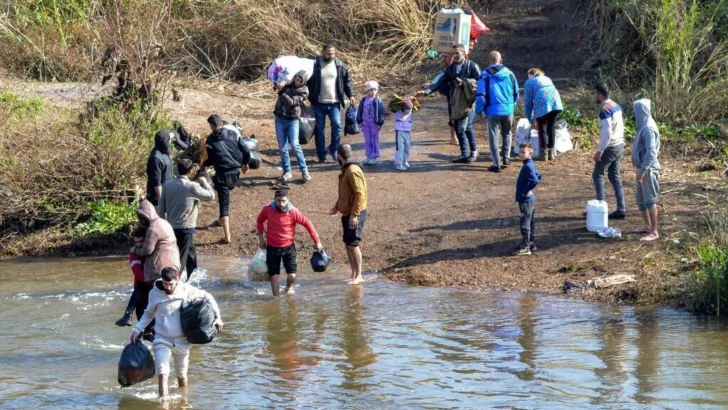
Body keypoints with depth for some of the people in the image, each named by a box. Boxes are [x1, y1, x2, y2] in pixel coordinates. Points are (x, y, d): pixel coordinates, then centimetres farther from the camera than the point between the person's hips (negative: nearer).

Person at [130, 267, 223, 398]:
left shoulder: (186, 290, -10)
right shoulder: (154, 293, -8)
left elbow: (207, 297, 3)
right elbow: (149, 314, 9)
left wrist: (217, 316, -5)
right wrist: (137, 329, 0)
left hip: (181, 341, 1)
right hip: (162, 340, -1)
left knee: (182, 375, 16)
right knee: (162, 374, -18)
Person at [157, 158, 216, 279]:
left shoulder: (168, 185, 0)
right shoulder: (192, 186, -16)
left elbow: (161, 209, 4)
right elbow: (211, 196, -4)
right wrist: (204, 182, 12)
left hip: (171, 228, 7)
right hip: (185, 229, -7)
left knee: (191, 254, 24)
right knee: (180, 260, -2)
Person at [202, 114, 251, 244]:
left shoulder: (211, 140, -7)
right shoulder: (232, 134, 2)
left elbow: (211, 159, -5)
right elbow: (246, 151, 0)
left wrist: (204, 164, 17)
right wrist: (245, 163, 18)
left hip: (222, 174, -4)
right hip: (235, 172, 4)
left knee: (224, 204, -2)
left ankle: (227, 236, -7)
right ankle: (222, 220, 45)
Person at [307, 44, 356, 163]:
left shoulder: (339, 65, 3)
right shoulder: (315, 65, -5)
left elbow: (347, 81, 9)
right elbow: (307, 81, -1)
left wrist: (350, 95, 0)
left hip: (334, 103, 1)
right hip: (318, 103, -1)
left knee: (337, 126, -9)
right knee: (320, 129, 5)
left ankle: (334, 150, 11)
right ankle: (322, 155, 14)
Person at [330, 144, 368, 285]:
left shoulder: (353, 171, -18)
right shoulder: (346, 170, 13)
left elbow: (360, 194, -23)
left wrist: (354, 214, -26)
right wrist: (337, 206, 24)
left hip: (355, 214, -10)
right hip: (347, 213, 10)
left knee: (353, 244, -9)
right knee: (348, 244, 10)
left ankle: (359, 276, -4)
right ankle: (354, 274, 16)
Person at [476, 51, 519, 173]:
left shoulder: (485, 76, -5)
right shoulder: (509, 74, 4)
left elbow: (481, 95, -8)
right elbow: (516, 93, 12)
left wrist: (478, 110, 4)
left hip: (493, 111, -3)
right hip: (508, 110, 3)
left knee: (493, 137, 4)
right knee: (507, 134, 25)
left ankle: (496, 164, 0)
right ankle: (506, 158, 22)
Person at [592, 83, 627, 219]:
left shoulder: (605, 109, -19)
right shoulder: (615, 106, 10)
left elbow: (607, 133, -24)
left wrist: (599, 151, -22)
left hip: (610, 147, -9)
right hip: (619, 145, 9)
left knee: (597, 175, 0)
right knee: (615, 177, 11)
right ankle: (621, 209, 9)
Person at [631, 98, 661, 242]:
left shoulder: (648, 128, -21)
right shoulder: (643, 126, 9)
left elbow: (651, 152, -26)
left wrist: (643, 169, -26)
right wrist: (637, 165, 23)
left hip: (648, 169, -10)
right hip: (642, 167, 10)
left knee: (650, 200, -5)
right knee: (640, 198, 18)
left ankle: (654, 232, 0)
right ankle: (647, 226, 29)